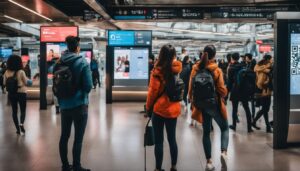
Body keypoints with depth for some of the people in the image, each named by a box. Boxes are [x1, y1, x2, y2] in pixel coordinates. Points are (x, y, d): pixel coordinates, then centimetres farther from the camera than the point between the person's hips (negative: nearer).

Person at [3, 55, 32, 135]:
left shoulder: (7, 72, -4)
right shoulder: (21, 72, -14)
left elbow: (4, 83, 6)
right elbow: (26, 82, -6)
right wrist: (28, 80, 15)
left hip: (11, 94, 3)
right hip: (21, 93, -3)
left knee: (14, 111, 12)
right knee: (23, 110, 9)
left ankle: (18, 129, 15)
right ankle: (21, 124, -16)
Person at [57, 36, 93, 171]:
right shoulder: (82, 62, -12)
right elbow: (88, 85, -13)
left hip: (64, 105, 5)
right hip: (79, 105, -5)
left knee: (64, 136, 14)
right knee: (78, 138, 2)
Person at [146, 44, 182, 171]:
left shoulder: (158, 71, -14)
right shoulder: (177, 69, -3)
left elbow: (153, 91, -11)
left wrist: (148, 107, 1)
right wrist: (173, 60, 20)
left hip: (160, 109, -5)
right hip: (174, 109, 5)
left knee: (159, 141, 5)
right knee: (172, 139, 17)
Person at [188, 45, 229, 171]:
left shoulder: (195, 70, -1)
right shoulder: (217, 70, -13)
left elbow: (191, 89, 3)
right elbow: (222, 91, -13)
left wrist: (193, 102, 16)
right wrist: (225, 92, 9)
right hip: (215, 104, -3)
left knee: (206, 132, 13)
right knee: (224, 128, 15)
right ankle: (224, 152, -8)